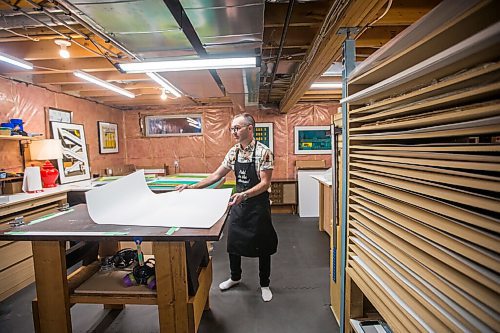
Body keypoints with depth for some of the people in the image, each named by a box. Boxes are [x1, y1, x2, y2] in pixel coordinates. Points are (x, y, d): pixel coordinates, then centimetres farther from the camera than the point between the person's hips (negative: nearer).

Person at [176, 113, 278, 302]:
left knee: (263, 246, 10)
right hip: (238, 203, 6)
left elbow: (265, 183, -19)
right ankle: (235, 277, 43)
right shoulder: (233, 152, 2)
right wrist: (193, 187, -1)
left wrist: (244, 195, -33)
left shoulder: (263, 152, -16)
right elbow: (217, 175, 5)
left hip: (258, 204, -5)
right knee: (233, 242, 17)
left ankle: (264, 284, 34)